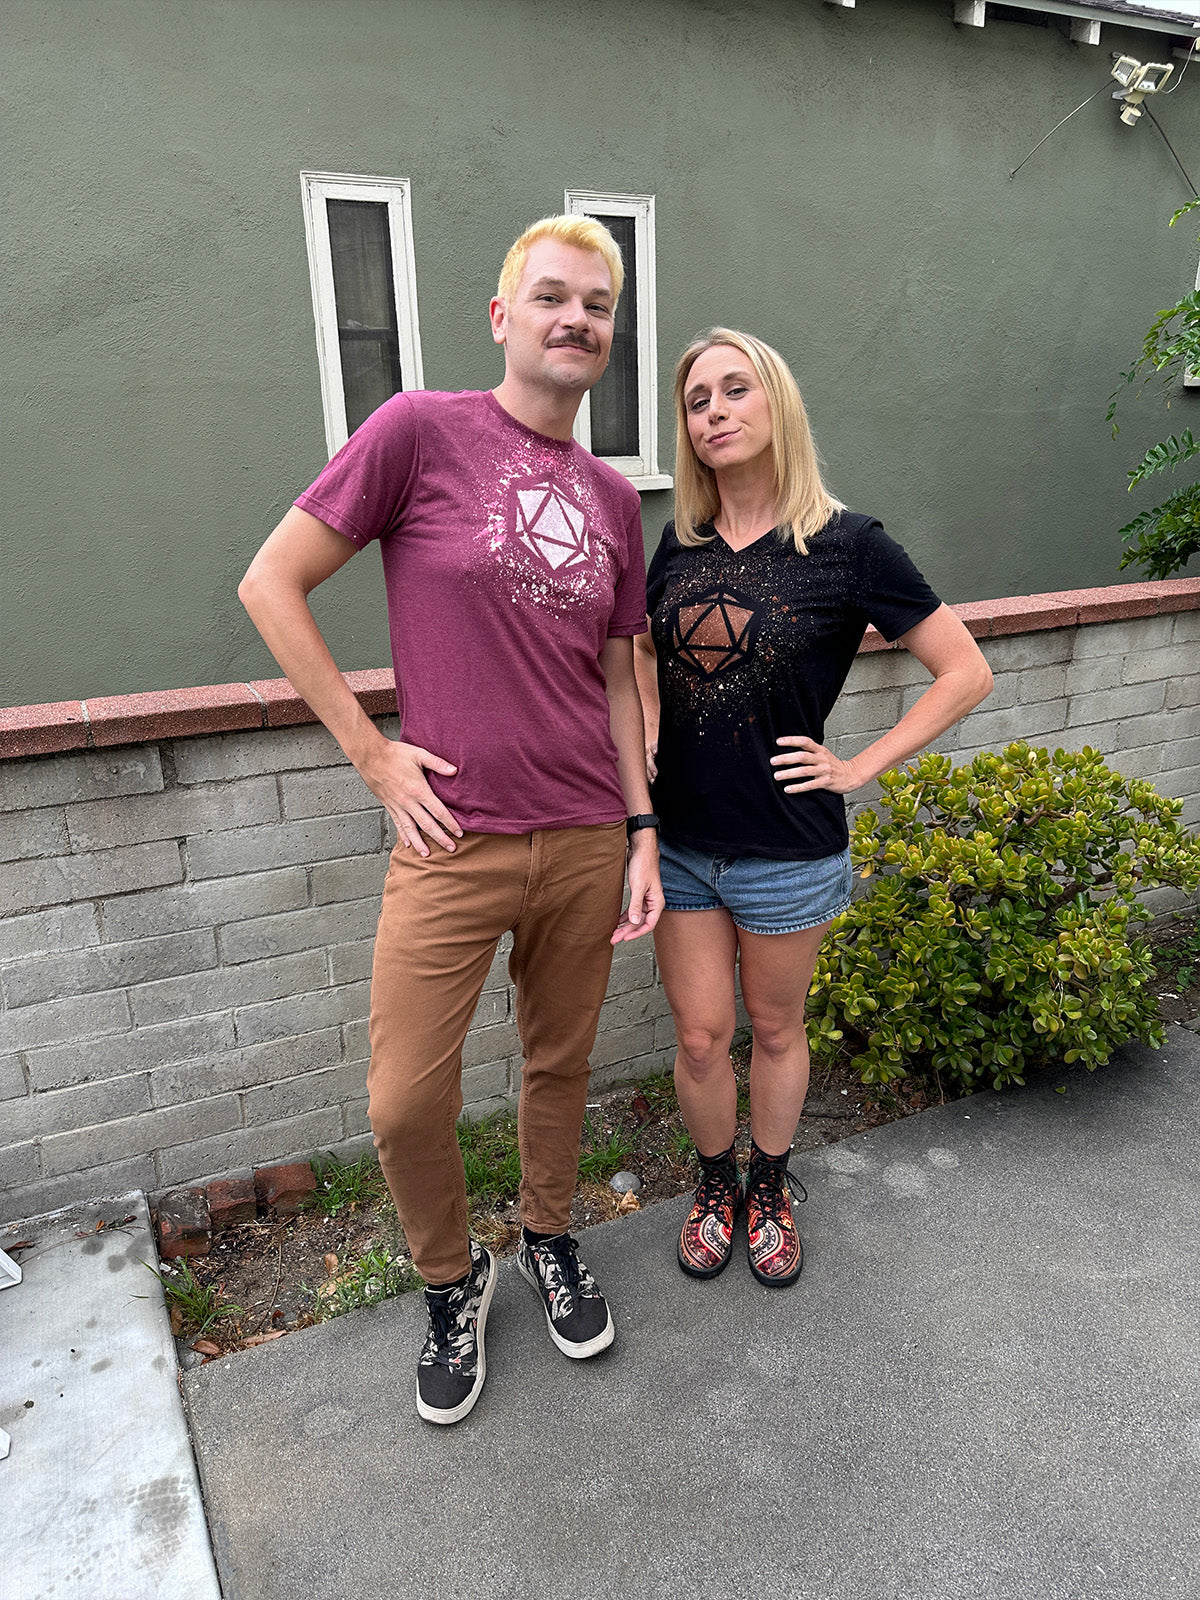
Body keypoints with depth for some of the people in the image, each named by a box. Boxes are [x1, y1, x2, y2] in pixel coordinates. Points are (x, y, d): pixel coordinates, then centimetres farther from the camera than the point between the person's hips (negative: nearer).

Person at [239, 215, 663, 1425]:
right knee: (406, 1104, 2)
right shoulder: (422, 431, -5)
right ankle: (451, 1282, 33)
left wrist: (642, 829, 8)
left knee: (560, 1065, 17)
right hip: (453, 842, -4)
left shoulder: (612, 498, 10)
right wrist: (370, 750, -8)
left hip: (584, 842, 4)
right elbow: (271, 584, -5)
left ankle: (548, 1242, 44)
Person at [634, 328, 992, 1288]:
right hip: (680, 840, 3)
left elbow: (967, 673, -6)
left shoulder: (847, 545, -10)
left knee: (775, 1030, 16)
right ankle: (716, 1184, 39)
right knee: (700, 1037, 12)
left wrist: (858, 768, -10)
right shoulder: (682, 543, 2)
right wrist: (647, 731, 3)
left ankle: (772, 1189, 42)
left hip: (788, 852, -3)